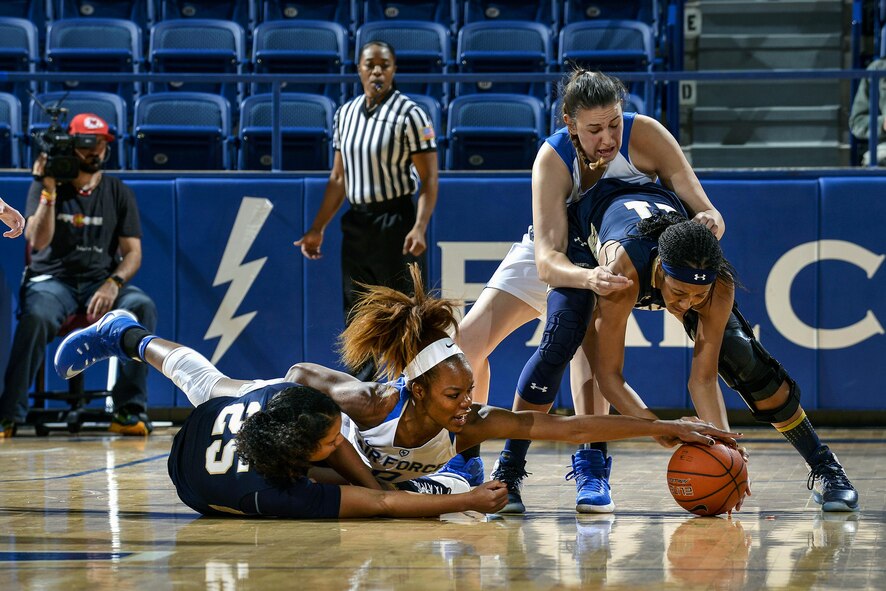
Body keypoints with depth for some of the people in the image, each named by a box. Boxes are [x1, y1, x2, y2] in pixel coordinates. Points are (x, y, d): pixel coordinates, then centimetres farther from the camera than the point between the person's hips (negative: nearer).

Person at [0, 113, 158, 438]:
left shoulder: (118, 192, 8)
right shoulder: (46, 186, 3)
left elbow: (132, 252, 3)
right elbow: (38, 241, -10)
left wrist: (113, 284, -17)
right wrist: (49, 191, -18)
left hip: (102, 280, 2)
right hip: (51, 280, -2)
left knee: (143, 307, -29)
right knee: (36, 317, -36)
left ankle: (129, 411, -27)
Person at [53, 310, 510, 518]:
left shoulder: (282, 397, -43)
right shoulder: (279, 496, -54)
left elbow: (334, 440, -20)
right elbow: (381, 505, -52)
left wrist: (374, 486, -31)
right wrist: (471, 502, -53)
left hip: (235, 403, 5)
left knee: (208, 382, 39)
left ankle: (126, 336, 66)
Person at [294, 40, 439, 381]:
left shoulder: (409, 114, -7)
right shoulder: (345, 113, 11)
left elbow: (429, 180, -10)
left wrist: (419, 228, -23)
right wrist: (317, 229, 14)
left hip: (395, 223, -6)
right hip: (356, 223, 6)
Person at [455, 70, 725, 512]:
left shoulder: (645, 135, -32)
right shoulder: (553, 160, -34)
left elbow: (708, 215, -31)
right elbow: (547, 261, -43)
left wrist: (707, 222, -56)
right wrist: (586, 278, -65)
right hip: (554, 252, 1)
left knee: (581, 330, -34)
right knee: (466, 341, -8)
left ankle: (591, 466, -34)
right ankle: (467, 462, 13)